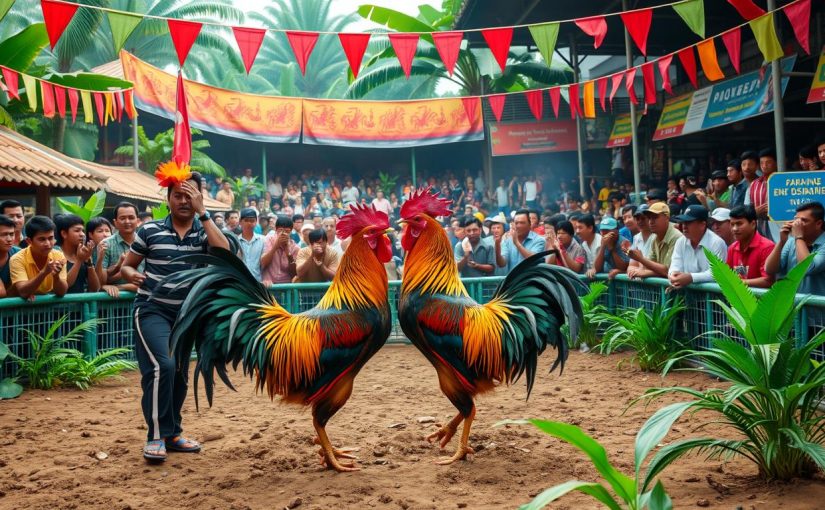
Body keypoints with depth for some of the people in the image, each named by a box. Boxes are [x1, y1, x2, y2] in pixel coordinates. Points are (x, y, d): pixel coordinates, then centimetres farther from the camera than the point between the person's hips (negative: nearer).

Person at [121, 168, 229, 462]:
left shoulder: (204, 231, -1)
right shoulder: (149, 230, -4)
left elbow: (224, 253, -23)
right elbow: (126, 266, 5)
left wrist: (202, 213, -22)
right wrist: (131, 275, -19)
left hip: (186, 314, 4)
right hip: (152, 310, -3)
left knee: (179, 375, 13)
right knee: (162, 366, -22)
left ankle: (171, 433, 29)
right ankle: (156, 436, -10)